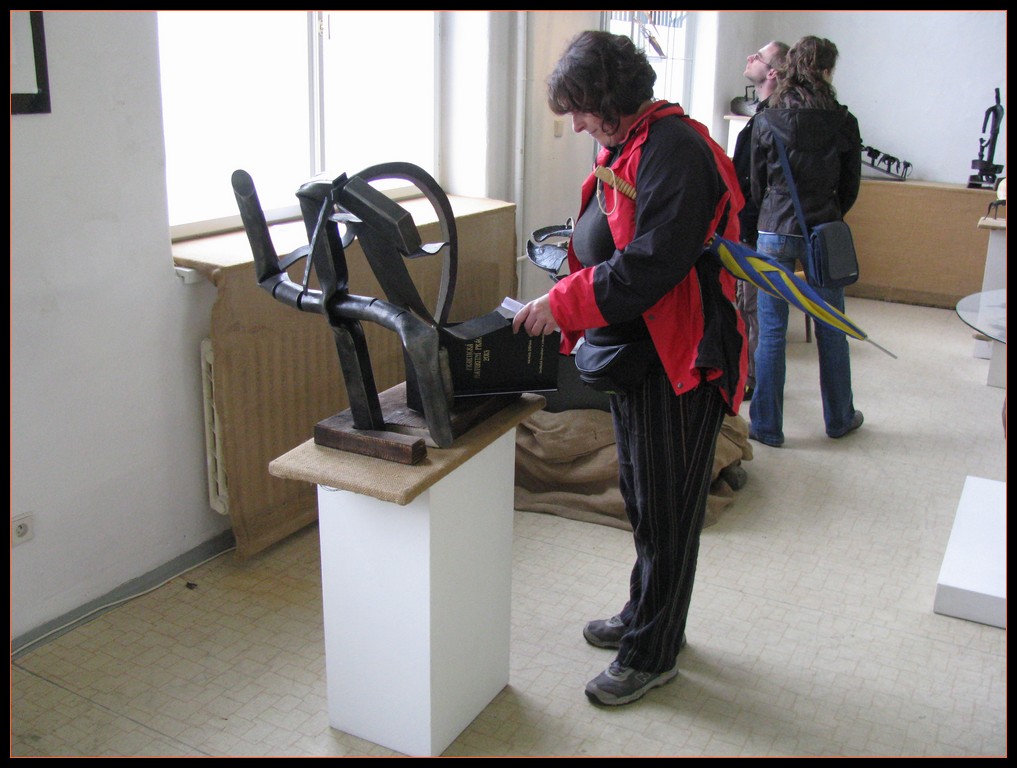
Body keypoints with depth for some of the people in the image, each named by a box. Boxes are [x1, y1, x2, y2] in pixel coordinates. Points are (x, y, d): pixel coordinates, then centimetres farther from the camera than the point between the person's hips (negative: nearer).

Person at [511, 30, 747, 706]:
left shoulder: (674, 151, -19)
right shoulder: (628, 148, 13)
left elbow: (652, 264, -28)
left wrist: (565, 304, -24)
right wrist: (567, 304, 8)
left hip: (678, 360, -10)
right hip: (634, 352, 10)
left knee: (665, 509, 4)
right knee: (642, 498, 22)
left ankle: (652, 654, 20)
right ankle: (645, 614, 41)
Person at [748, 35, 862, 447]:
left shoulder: (767, 121, -3)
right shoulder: (843, 122, -2)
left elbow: (757, 184, 4)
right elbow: (850, 186, 6)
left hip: (774, 232, -1)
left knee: (771, 331, 5)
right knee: (831, 330, 14)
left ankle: (766, 426, 10)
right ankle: (839, 418, 29)